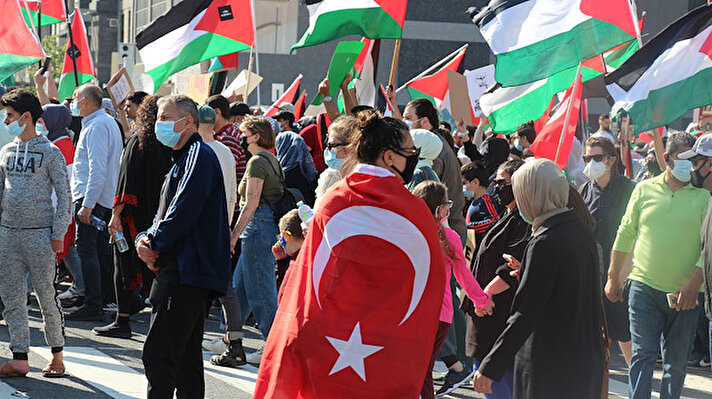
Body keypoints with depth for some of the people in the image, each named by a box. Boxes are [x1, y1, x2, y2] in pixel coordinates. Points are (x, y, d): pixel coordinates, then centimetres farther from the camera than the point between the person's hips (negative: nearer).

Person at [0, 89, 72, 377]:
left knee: (47, 297, -2)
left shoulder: (50, 153, -3)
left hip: (39, 234, -5)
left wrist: (58, 234, -10)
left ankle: (57, 356, 10)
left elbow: (64, 197, -4)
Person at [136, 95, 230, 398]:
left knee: (158, 356, -13)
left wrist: (154, 245, -8)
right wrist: (146, 238, 4)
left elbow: (183, 213, -20)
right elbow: (165, 214, 23)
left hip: (187, 271, -11)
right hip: (186, 273, 11)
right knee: (187, 358, 13)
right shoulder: (183, 159, 22)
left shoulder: (199, 156, -11)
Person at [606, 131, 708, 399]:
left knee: (676, 363, 6)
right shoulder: (644, 190, 7)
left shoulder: (703, 197, 1)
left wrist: (694, 282, -16)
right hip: (644, 287, 0)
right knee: (643, 355, -5)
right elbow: (625, 234, 14)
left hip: (684, 294, 0)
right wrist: (613, 277, 15)